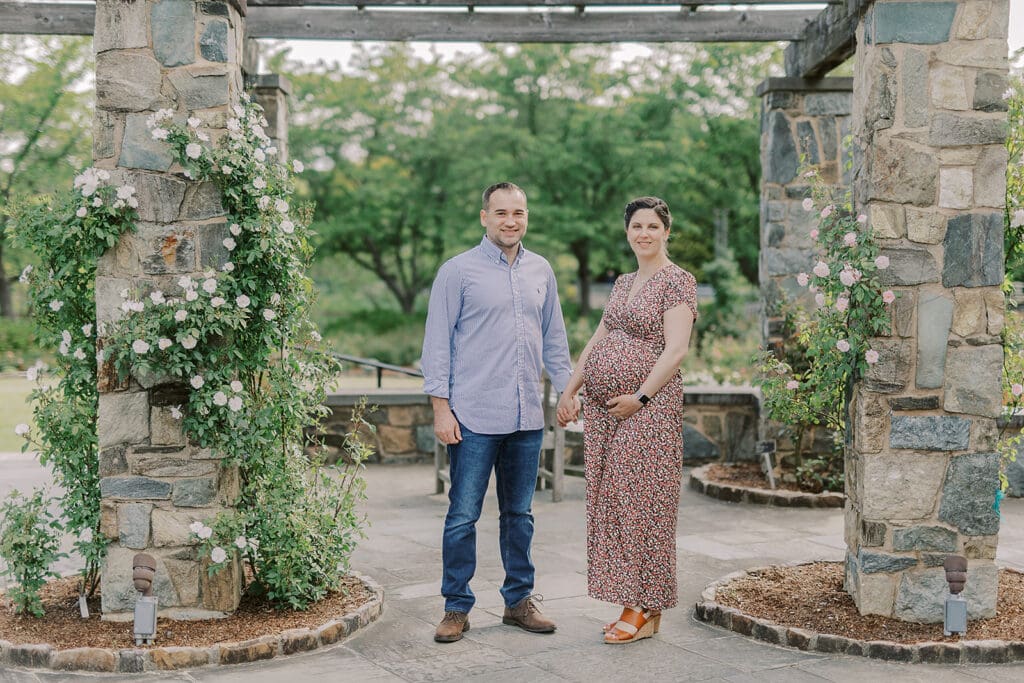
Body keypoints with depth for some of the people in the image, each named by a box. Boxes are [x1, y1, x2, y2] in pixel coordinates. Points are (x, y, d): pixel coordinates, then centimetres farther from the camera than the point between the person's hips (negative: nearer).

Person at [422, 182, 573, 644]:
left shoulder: (541, 272, 11)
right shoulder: (458, 271, -3)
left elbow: (554, 337, 19)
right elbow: (437, 343, -5)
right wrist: (440, 408, -10)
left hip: (527, 417, 4)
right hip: (474, 418, -4)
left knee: (519, 514, 13)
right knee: (463, 515, 0)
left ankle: (519, 600, 24)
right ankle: (456, 608, 12)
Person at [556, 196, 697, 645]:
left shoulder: (677, 281, -5)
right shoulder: (623, 283, 18)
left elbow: (675, 350, -14)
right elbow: (597, 341, 19)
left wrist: (640, 397, -18)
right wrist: (570, 392, 12)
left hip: (648, 406, -7)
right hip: (602, 407, 8)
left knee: (642, 502, -4)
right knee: (612, 502, 8)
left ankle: (646, 611, 5)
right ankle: (631, 603, 17)